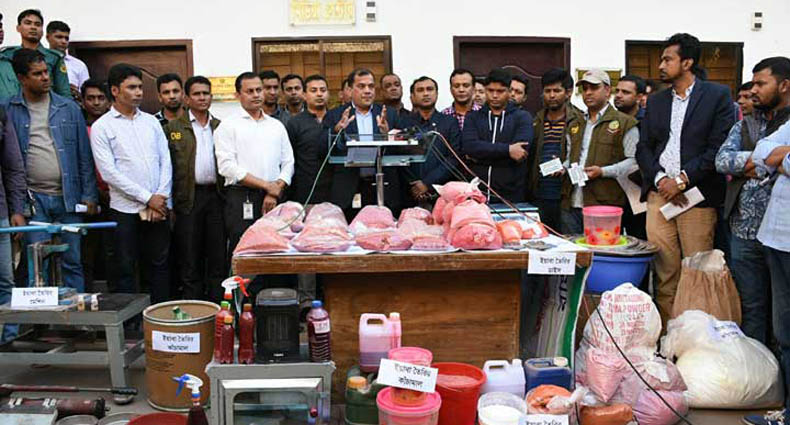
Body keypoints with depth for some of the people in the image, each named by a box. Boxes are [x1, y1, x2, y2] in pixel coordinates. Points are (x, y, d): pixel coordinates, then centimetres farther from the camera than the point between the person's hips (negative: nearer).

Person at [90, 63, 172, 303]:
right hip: (125, 209, -4)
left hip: (159, 207, 4)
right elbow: (109, 173, -9)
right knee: (126, 269, 4)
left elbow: (166, 161, 8)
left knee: (159, 265, 9)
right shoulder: (102, 127, -2)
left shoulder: (151, 122, 12)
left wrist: (161, 198, -5)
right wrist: (147, 198, -11)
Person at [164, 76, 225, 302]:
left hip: (216, 196, 3)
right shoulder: (173, 128, 5)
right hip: (189, 198, -2)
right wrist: (169, 202, -7)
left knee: (218, 258, 6)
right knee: (190, 261, 3)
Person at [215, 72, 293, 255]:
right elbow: (227, 167, -7)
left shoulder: (277, 125, 17)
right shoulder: (228, 126, 3)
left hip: (273, 200, 4)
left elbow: (288, 162, 13)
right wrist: (266, 185, -9)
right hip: (241, 200, -4)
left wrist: (275, 191, -4)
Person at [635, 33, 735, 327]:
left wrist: (683, 179, -11)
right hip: (659, 193, 4)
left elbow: (719, 147, -6)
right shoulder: (656, 101, 18)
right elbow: (643, 148, 13)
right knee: (664, 269, 1)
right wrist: (660, 179, -4)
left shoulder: (717, 96, 3)